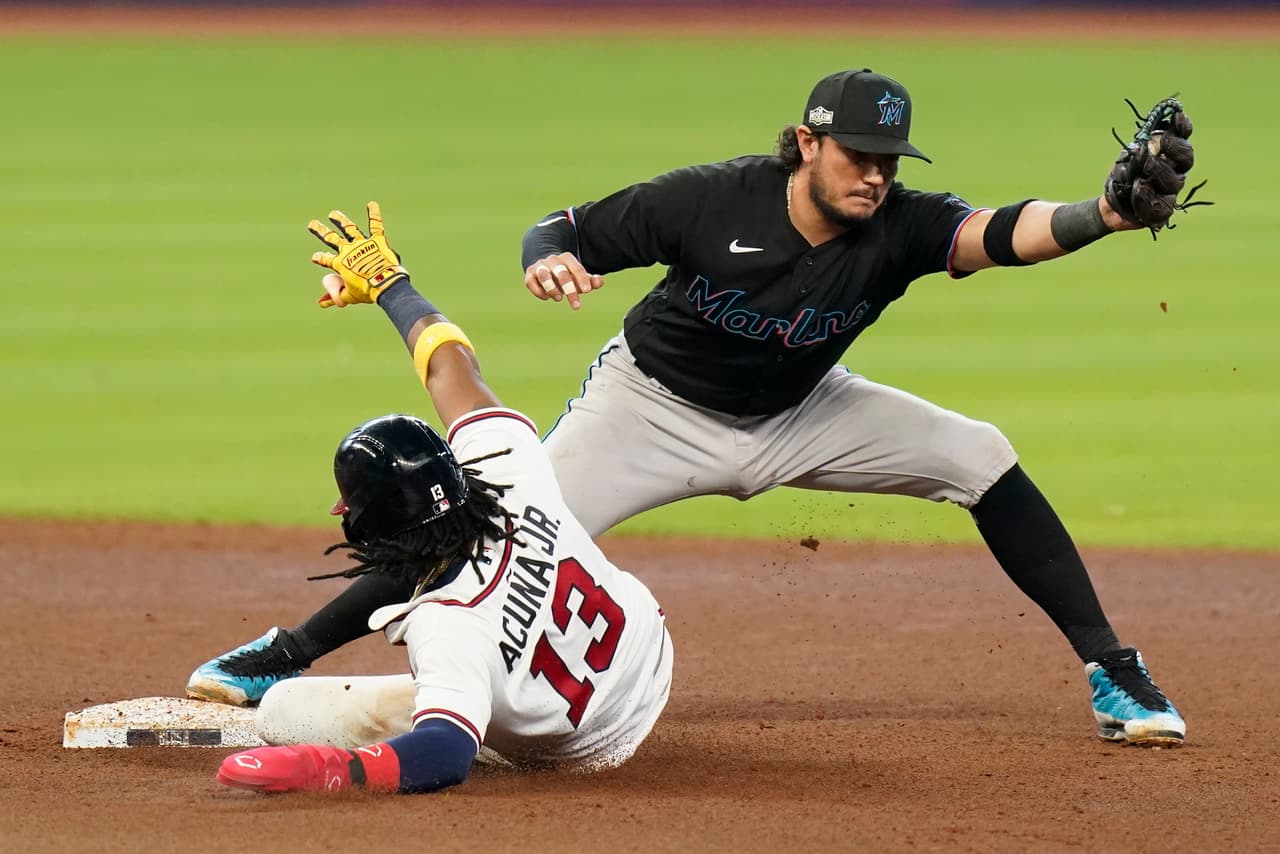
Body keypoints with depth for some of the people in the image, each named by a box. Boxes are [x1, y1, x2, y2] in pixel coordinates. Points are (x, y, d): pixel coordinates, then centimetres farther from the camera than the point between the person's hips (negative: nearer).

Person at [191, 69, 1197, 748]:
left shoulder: (897, 228, -25)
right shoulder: (713, 199, -28)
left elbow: (1004, 232, -43)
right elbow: (561, 228, -19)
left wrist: (1113, 212, -61)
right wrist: (547, 258, -43)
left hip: (799, 415, 3)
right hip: (655, 407, -3)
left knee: (980, 458, -12)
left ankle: (1111, 672, -1)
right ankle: (280, 657, -3)